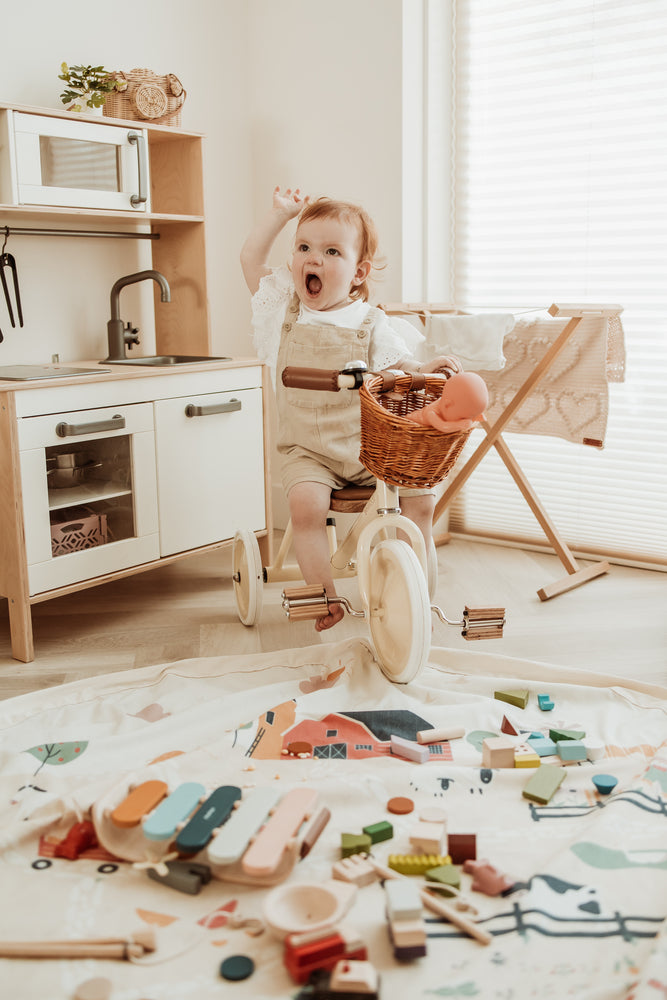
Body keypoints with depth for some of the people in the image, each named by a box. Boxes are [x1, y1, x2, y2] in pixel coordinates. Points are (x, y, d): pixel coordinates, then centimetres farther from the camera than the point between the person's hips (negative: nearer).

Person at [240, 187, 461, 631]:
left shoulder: (371, 324, 1)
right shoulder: (286, 309, 6)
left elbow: (400, 372, 2)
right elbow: (251, 257, 8)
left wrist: (428, 370, -19)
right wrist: (281, 212, 7)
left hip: (370, 445, 1)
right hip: (308, 450, 0)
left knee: (421, 498, -16)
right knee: (306, 505, -29)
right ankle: (325, 596, -14)